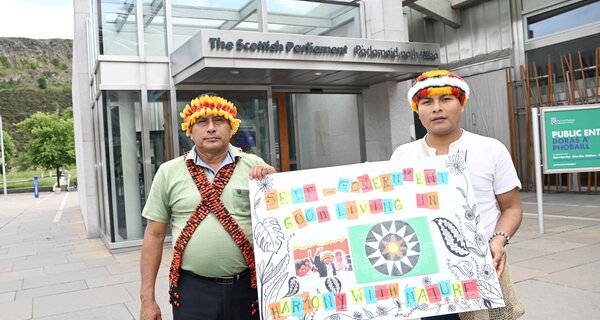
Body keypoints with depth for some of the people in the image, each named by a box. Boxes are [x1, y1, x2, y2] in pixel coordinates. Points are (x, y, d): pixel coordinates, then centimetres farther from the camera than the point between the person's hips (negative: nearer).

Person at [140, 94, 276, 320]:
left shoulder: (254, 166, 0)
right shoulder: (169, 172, 2)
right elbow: (154, 235, 5)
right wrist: (147, 298, 3)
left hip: (247, 286, 1)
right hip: (192, 289, 0)